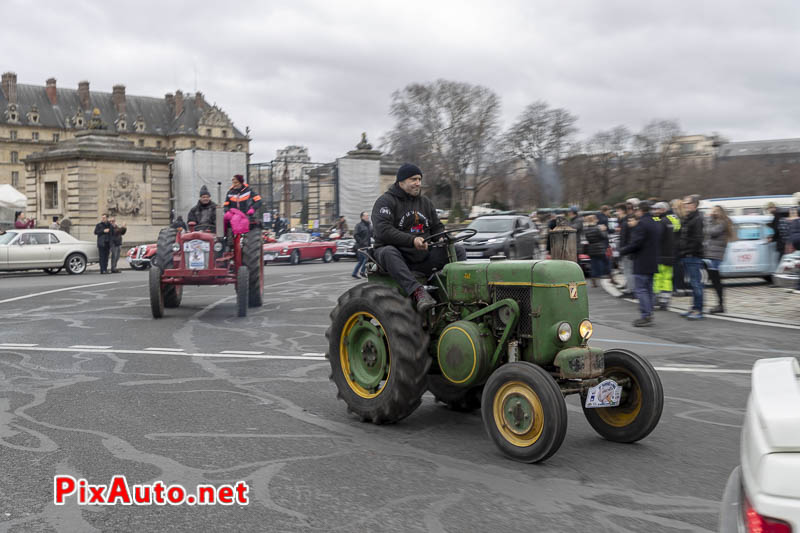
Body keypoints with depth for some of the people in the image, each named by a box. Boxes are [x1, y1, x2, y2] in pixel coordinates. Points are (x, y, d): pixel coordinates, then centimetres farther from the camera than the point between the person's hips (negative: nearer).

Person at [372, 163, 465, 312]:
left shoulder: (425, 202, 18)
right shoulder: (385, 201, -4)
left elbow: (437, 227, 23)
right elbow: (383, 231, -20)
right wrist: (412, 240, -30)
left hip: (422, 257, 5)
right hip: (397, 253, -5)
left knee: (458, 251, -10)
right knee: (388, 252, -40)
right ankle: (417, 291, -52)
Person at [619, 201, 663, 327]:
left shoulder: (641, 224, -16)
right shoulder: (656, 224, 14)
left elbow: (636, 243, -20)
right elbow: (659, 243, 19)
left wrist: (621, 252, -9)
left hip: (641, 263, -9)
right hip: (653, 263, 9)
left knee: (641, 289, -5)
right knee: (649, 289, 15)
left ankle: (646, 316, -7)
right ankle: (649, 314, 18)